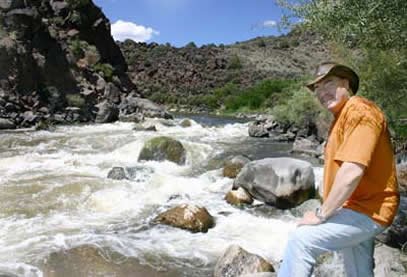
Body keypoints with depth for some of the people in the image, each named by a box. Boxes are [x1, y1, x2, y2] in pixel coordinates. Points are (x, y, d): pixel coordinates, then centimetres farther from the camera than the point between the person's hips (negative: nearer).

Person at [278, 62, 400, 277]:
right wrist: (327, 211, 7)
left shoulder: (359, 111, -17)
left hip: (365, 211, -10)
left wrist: (322, 214, -21)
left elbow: (353, 171, -28)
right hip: (359, 207, 10)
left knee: (301, 240, -19)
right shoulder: (341, 117, 15)